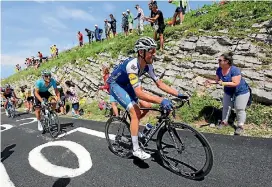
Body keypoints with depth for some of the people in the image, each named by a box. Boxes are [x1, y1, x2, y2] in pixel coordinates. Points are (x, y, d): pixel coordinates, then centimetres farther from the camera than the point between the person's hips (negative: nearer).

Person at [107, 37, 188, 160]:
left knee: (147, 106, -3)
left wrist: (178, 94, -14)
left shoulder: (148, 65, -11)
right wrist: (161, 100, -50)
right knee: (136, 112, -21)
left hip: (126, 85, 8)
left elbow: (159, 83, -6)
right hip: (116, 85, -7)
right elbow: (139, 93, -44)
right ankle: (136, 150, -10)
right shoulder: (132, 65, -35)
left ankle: (132, 124, 24)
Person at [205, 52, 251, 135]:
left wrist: (223, 83, -43)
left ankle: (240, 126, 16)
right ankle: (224, 122, 29)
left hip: (241, 92, -6)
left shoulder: (235, 70, -32)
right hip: (228, 92, 7)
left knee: (239, 109, 1)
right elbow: (217, 80, -5)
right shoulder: (219, 70, -13)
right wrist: (211, 81, -25)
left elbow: (235, 83, -36)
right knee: (225, 107, 13)